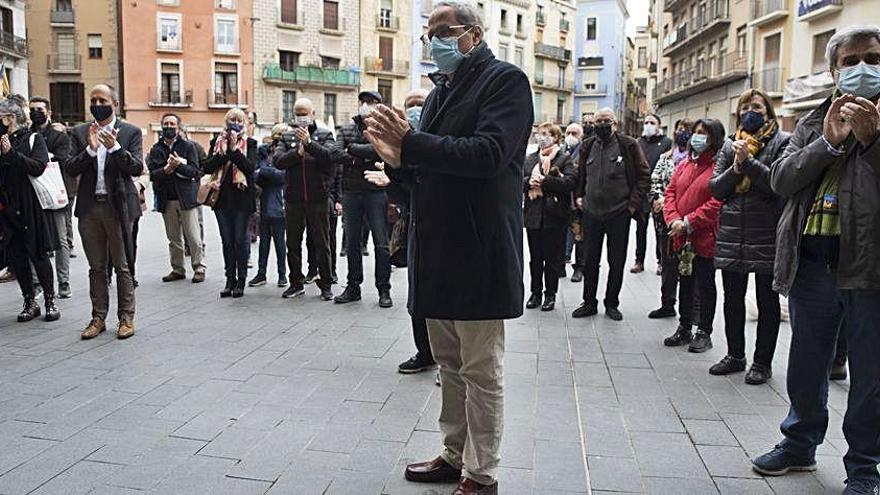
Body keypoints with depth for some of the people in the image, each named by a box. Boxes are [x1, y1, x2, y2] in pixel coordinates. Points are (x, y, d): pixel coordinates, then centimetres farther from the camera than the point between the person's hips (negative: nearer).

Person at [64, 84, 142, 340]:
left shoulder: (131, 132, 2)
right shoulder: (80, 132, 9)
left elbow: (137, 168, -7)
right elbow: (70, 168, 0)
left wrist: (115, 147, -20)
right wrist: (90, 149, -15)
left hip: (118, 206, -3)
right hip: (89, 207, 3)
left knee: (123, 266, 3)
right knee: (96, 267, 11)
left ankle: (126, 317, 12)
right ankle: (98, 318, 20)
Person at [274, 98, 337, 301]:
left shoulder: (324, 136, 5)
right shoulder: (287, 138, 12)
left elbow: (330, 155, -14)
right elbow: (278, 160, -3)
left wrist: (309, 143, -22)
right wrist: (297, 152, -14)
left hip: (318, 198, -3)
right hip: (293, 199, 3)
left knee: (322, 244, 3)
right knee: (293, 244, 10)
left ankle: (325, 285, 12)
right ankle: (296, 283, 22)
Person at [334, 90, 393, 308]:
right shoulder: (346, 129, 13)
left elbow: (378, 150, -16)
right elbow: (337, 155, -2)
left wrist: (352, 148, -5)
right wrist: (364, 161, -11)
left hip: (375, 192, -4)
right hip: (351, 192, 4)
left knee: (381, 243, -1)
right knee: (351, 243, 9)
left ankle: (384, 289, 7)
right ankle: (353, 287, 19)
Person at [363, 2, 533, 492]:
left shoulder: (505, 80, -6)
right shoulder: (441, 90, 19)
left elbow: (488, 154, -21)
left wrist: (410, 142, -22)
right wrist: (400, 156, -1)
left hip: (479, 254, -8)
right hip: (437, 250, 9)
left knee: (480, 370, 1)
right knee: (450, 364, 17)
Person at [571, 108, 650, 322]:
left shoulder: (628, 145, -4)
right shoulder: (587, 146, 7)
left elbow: (644, 176, -2)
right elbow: (579, 174, 20)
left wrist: (633, 203, -7)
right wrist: (579, 196, 7)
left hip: (619, 214, -3)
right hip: (591, 213, 3)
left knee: (617, 262, 6)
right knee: (590, 261, 9)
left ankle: (612, 303, 20)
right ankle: (589, 303, 20)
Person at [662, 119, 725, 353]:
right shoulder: (684, 164, 10)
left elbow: (718, 202, -19)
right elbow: (671, 192, 8)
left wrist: (688, 222, -18)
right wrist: (673, 219, -8)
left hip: (705, 237, -7)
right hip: (682, 237, 7)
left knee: (705, 285, 5)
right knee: (685, 281, 16)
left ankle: (704, 332, 17)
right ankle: (684, 329, 28)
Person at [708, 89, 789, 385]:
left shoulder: (782, 142, 0)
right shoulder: (730, 146, 13)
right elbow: (715, 188, 5)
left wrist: (747, 162, -18)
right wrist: (735, 168, -10)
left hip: (767, 234, -4)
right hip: (731, 234, 4)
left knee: (767, 300, 6)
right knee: (733, 298, 11)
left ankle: (762, 362, 16)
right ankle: (735, 355, 25)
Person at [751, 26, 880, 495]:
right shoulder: (813, 122, 13)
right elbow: (781, 180, 0)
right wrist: (828, 142, -10)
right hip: (812, 258, 4)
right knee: (806, 363, 17)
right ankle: (800, 443, 35)